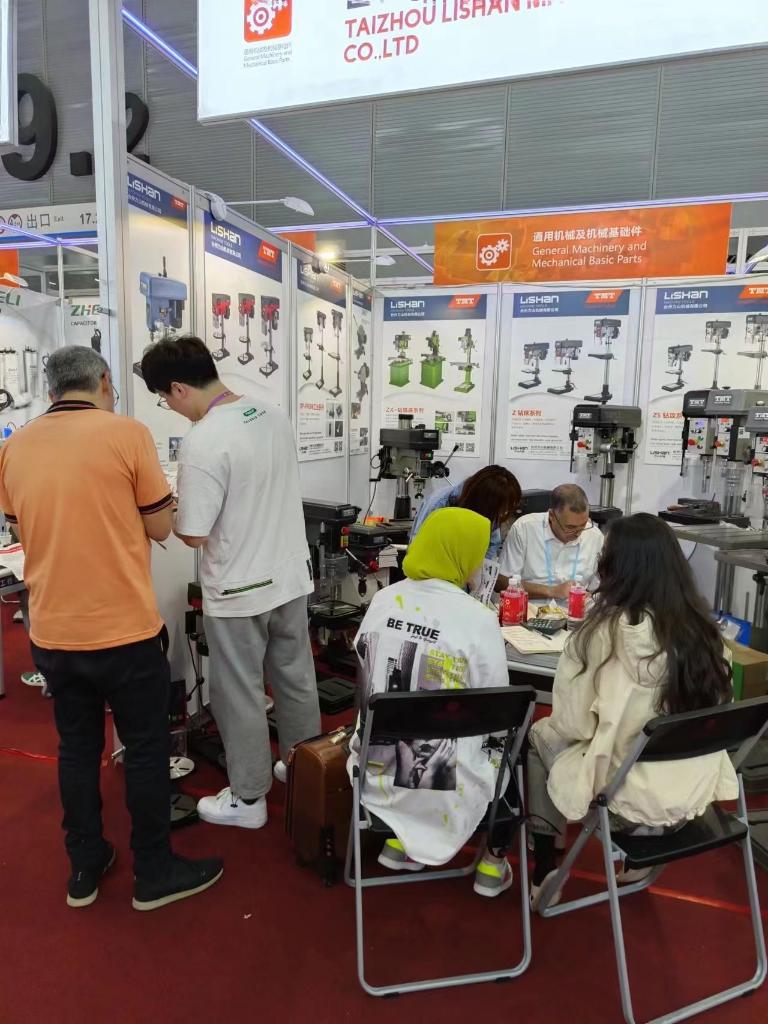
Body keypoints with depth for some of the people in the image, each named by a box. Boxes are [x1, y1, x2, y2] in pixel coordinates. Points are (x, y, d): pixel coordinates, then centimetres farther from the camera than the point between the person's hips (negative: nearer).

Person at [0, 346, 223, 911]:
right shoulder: (126, 431, -12)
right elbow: (160, 527, -6)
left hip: (51, 631, 5)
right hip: (124, 629, -5)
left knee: (77, 747, 19)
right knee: (147, 749, 11)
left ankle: (85, 867, 34)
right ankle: (155, 873, 25)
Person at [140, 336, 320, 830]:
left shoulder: (203, 441, -23)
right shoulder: (275, 416, 0)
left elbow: (193, 535, -19)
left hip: (240, 592, -7)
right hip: (291, 576, 7)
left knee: (240, 696, 11)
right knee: (297, 680, 20)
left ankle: (248, 799, 27)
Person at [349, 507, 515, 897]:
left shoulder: (382, 601, -5)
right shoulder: (478, 620, -19)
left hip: (378, 768, 5)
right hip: (442, 783, -4)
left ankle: (401, 841, 30)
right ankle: (493, 862, 31)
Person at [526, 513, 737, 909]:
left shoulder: (607, 629, -22)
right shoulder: (701, 624, -4)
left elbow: (572, 723, -13)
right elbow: (698, 712, 10)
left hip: (636, 797, -6)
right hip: (696, 791, 6)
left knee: (541, 734, 18)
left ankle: (543, 874, 23)